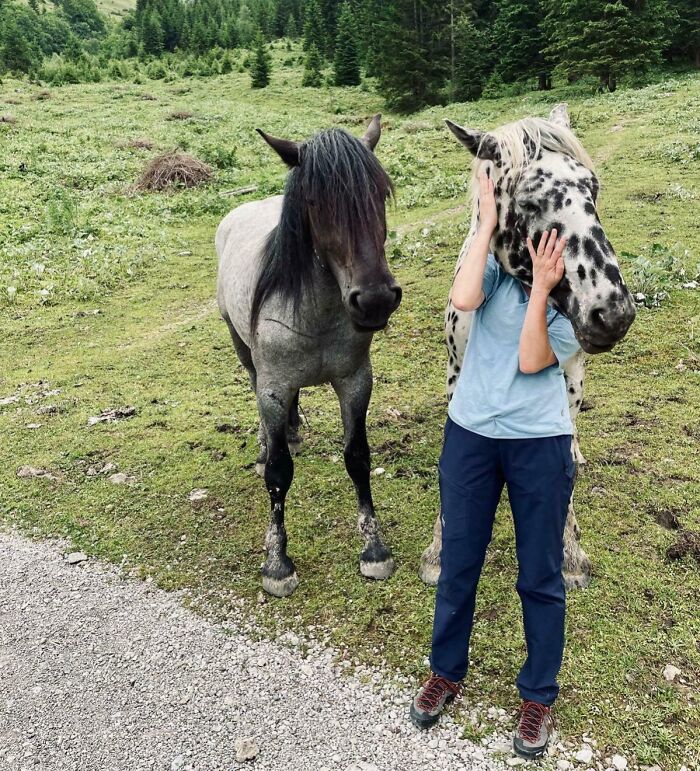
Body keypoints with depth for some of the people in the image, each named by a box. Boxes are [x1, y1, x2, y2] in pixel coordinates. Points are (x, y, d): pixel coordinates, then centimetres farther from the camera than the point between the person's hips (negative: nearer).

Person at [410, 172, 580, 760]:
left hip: (541, 445, -1)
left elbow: (531, 360, -17)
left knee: (541, 574, 10)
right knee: (458, 562, 14)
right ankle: (446, 672, 37)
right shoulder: (498, 270, -3)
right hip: (471, 436, 1)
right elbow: (464, 299, -27)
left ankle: (539, 695, 32)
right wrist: (487, 223, -19)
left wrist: (542, 289, -22)